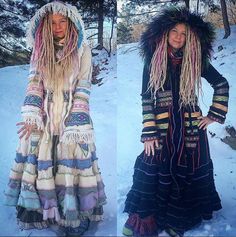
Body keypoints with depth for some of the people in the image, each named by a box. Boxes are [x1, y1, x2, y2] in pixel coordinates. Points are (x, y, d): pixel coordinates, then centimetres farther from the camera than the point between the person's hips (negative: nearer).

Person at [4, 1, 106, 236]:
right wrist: (31, 116, -12)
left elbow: (83, 89, -5)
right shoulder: (40, 49, 8)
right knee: (41, 162, 4)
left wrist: (75, 124, -13)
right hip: (44, 118, 3)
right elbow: (34, 83, 2)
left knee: (71, 163, -1)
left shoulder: (82, 50, -1)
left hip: (72, 116, -2)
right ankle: (39, 211, 20)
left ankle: (73, 215, 12)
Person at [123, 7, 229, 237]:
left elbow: (222, 85, 9)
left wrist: (214, 115, 2)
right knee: (153, 172, -2)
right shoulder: (153, 60, 0)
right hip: (162, 127, -1)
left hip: (190, 127, 1)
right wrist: (149, 133, -8)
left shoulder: (196, 60, 1)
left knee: (187, 173, 7)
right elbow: (147, 98, -2)